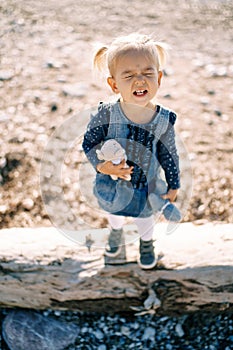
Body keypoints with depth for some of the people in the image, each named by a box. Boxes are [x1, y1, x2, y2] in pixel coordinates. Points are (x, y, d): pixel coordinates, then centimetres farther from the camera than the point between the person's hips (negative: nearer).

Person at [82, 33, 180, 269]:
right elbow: (88, 142, -14)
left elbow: (169, 155, -10)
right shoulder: (106, 114, -28)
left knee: (144, 217, 29)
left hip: (146, 188, 0)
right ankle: (116, 232, 69)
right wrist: (101, 165, -30)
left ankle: (146, 242, 64)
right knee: (114, 212, 33)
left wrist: (173, 186, -2)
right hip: (112, 186, 1)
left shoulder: (164, 119, -24)